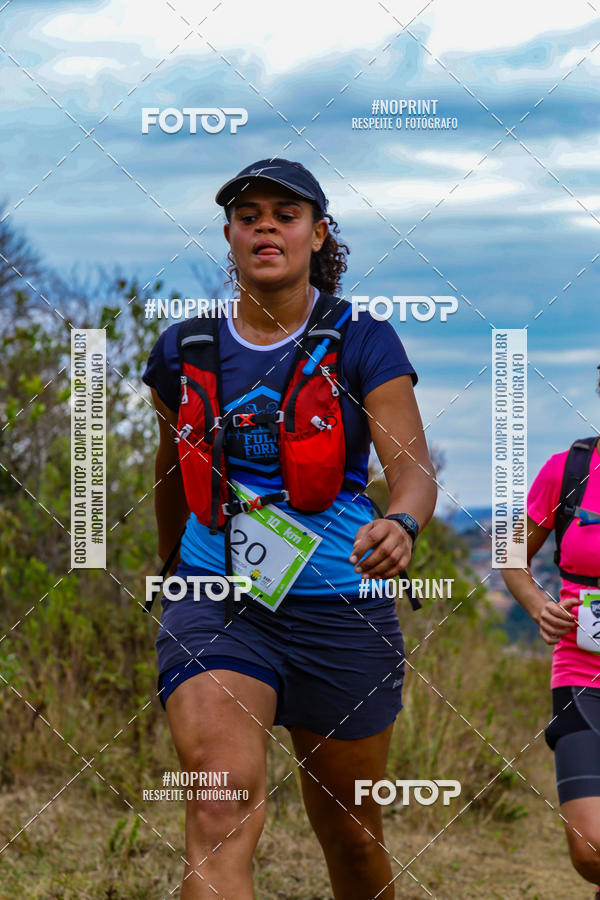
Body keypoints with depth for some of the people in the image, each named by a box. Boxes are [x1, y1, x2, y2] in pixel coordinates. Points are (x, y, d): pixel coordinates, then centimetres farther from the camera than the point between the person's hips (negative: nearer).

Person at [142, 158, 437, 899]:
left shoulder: (363, 343, -3)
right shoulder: (183, 351, 5)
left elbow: (415, 470, -12)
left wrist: (401, 525, -34)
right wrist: (169, 565, 33)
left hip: (340, 610, 0)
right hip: (213, 600, 1)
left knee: (349, 834, 13)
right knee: (220, 809, -22)